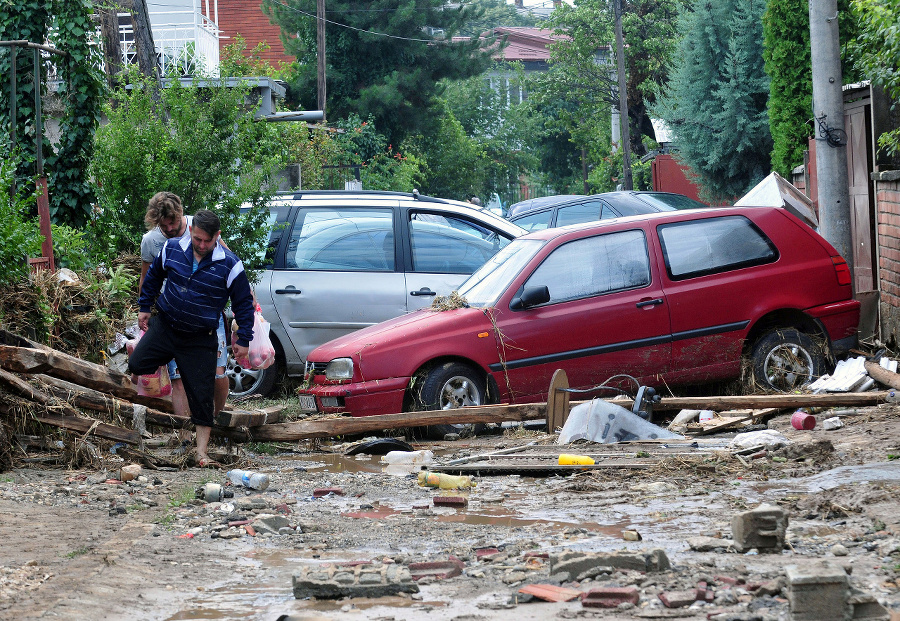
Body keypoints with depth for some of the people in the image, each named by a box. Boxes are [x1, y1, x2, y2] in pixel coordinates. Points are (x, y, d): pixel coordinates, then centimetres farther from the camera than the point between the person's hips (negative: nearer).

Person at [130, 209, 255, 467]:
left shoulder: (230, 265, -13)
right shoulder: (172, 249, -6)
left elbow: (243, 303, -2)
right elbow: (153, 276, 14)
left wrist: (244, 340, -2)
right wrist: (145, 307, 18)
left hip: (200, 340, -3)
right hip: (164, 327, 3)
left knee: (202, 397, -2)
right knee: (136, 365, -12)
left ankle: (202, 453, 6)